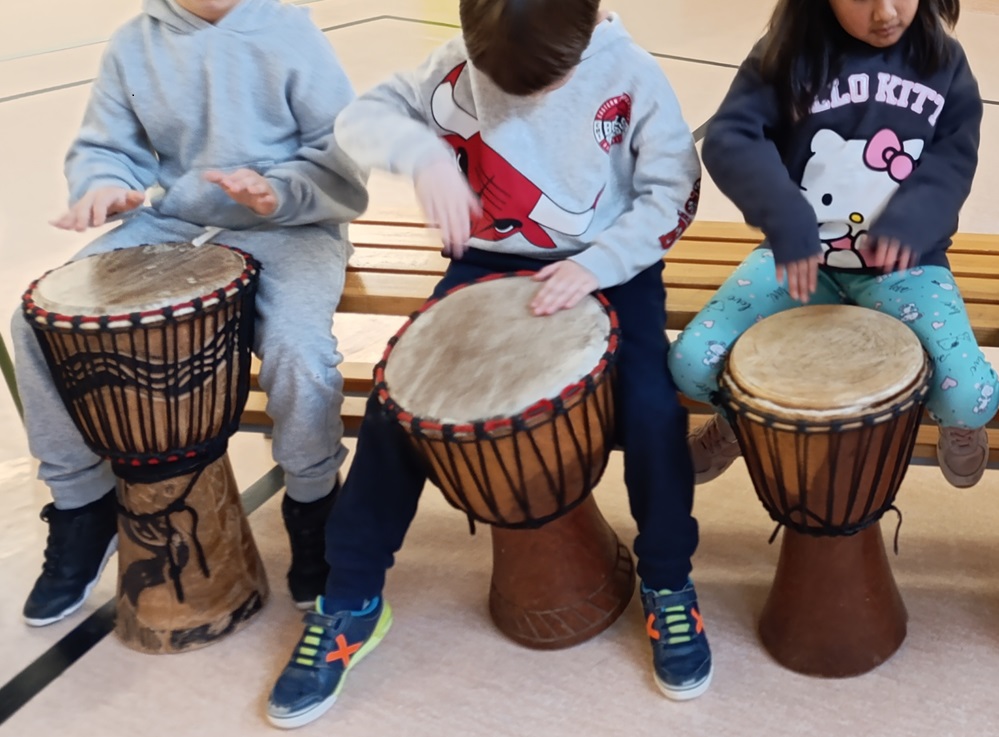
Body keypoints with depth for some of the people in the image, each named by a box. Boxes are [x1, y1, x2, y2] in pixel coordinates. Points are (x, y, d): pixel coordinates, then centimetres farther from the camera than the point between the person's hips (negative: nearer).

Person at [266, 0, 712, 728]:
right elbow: (363, 114, -5)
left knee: (653, 408, -25)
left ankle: (669, 587, 1)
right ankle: (351, 600, 2)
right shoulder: (461, 64, -8)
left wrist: (597, 264, -23)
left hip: (609, 267, -1)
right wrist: (425, 154, -27)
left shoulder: (631, 74, -11)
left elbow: (673, 194, -7)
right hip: (487, 263, 2)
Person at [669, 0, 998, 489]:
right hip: (801, 254, 0)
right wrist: (784, 217, -32)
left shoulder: (943, 61, 0)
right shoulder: (789, 52, -7)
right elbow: (727, 137, -16)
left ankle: (955, 422, 21)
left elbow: (955, 155, -3)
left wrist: (909, 223, -24)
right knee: (691, 364, -19)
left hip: (904, 262, 0)